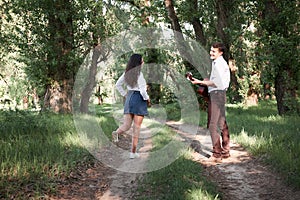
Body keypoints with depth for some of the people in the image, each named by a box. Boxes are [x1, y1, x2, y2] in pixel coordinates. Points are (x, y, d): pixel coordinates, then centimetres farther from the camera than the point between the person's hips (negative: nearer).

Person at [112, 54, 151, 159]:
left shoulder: (127, 72, 8)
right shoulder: (139, 73, -14)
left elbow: (118, 85, 14)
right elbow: (142, 89, -18)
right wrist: (147, 99, -3)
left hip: (129, 98, 6)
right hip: (139, 99, -6)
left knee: (127, 125, 7)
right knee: (137, 127, 2)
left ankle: (116, 132, -27)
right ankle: (133, 152, 6)